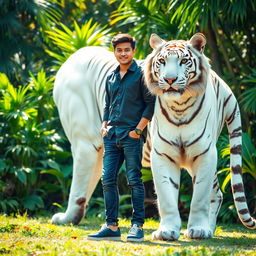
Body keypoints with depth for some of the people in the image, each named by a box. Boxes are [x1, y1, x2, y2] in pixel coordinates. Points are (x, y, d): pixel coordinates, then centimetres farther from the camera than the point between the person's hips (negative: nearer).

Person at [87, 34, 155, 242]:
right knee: (108, 179, 3)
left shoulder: (141, 74, -1)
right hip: (112, 136, 6)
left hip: (132, 135, -6)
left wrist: (138, 129, -12)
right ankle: (111, 227, 7)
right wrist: (104, 127, 11)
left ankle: (138, 226, -1)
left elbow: (150, 104, -5)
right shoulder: (111, 78, 17)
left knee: (134, 180, -4)